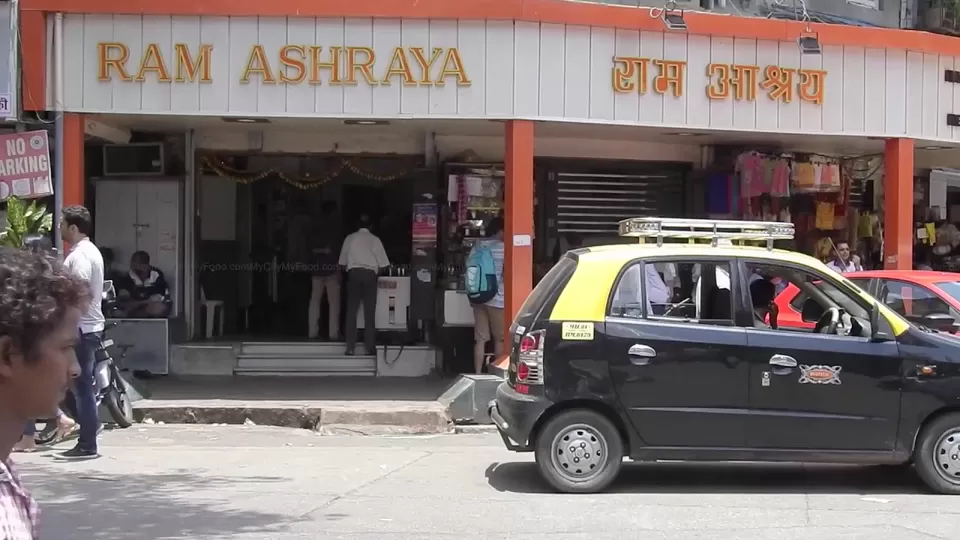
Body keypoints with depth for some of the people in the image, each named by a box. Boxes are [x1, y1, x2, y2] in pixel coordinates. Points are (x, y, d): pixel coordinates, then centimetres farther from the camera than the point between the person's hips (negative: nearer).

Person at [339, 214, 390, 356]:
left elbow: (343, 263, 9)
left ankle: (350, 348, -1)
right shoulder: (375, 240, 5)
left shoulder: (350, 238, 9)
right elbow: (382, 264, 3)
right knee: (369, 312, 2)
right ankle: (370, 348, -1)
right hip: (370, 274, -1)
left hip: (353, 273, 1)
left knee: (351, 311, 3)